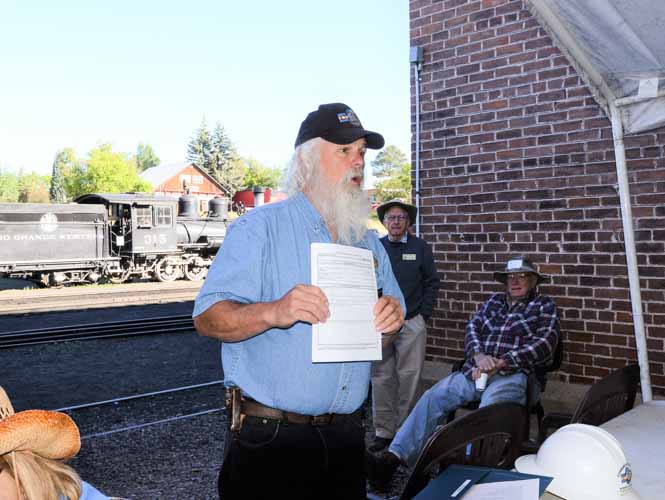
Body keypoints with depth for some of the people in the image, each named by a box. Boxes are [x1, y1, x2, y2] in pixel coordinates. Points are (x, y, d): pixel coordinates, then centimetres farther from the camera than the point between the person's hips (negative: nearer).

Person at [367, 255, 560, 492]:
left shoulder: (544, 305, 12)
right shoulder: (493, 301, 25)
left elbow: (544, 343, -2)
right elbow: (472, 328, 14)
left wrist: (500, 362, -12)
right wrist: (479, 356, -9)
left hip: (512, 375, -4)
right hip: (475, 371, 4)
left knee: (489, 407, -36)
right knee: (432, 397, -17)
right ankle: (393, 457, -25)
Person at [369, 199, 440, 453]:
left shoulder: (420, 247, 5)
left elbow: (432, 283, 6)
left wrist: (423, 315, 0)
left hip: (412, 324, -1)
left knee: (409, 378, 2)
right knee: (381, 378, 3)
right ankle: (383, 431, 13)